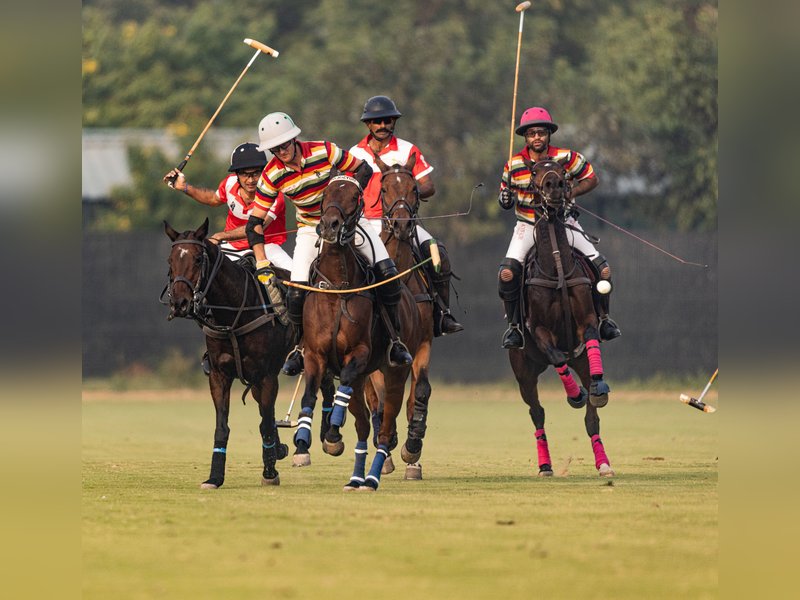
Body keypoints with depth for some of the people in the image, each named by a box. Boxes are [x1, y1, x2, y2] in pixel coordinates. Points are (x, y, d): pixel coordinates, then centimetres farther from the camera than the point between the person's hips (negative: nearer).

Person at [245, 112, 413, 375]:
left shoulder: (324, 151, -18)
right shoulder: (272, 175, -14)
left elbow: (363, 170, -6)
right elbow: (255, 223, -10)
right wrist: (261, 262, -20)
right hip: (310, 229, 1)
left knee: (386, 271, -19)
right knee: (296, 293, -16)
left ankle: (395, 339, -4)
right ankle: (300, 346, 13)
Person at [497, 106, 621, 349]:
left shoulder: (566, 158, -10)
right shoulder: (514, 165, -7)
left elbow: (592, 179, 1)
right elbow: (505, 201, 6)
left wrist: (570, 193, -17)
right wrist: (505, 198, -19)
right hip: (528, 226, 0)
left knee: (603, 269, -9)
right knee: (507, 273, -23)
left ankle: (603, 317, 16)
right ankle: (513, 325, -4)